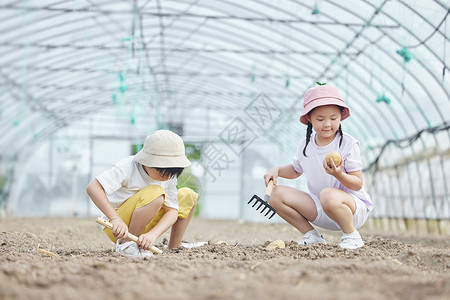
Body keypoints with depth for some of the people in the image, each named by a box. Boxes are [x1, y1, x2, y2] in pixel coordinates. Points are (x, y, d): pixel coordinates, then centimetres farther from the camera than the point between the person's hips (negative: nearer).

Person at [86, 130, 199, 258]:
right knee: (156, 194, -32)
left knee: (187, 196, 1)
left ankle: (174, 247, 8)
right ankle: (125, 243, -21)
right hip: (117, 227, -7)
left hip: (143, 227, 7)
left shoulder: (168, 176, -5)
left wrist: (152, 234, -31)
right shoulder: (128, 167, -23)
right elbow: (93, 188, -32)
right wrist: (116, 219, -41)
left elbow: (172, 210, -11)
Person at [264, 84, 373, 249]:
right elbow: (295, 170, 24)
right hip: (319, 212, 6)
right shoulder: (305, 146, 3)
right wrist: (277, 170, 4)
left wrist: (339, 175, -34)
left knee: (328, 195, -40)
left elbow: (358, 184, -14)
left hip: (353, 206, -6)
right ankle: (312, 236, 4)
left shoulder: (348, 143, -12)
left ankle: (352, 235, -12)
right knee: (276, 194, -9)